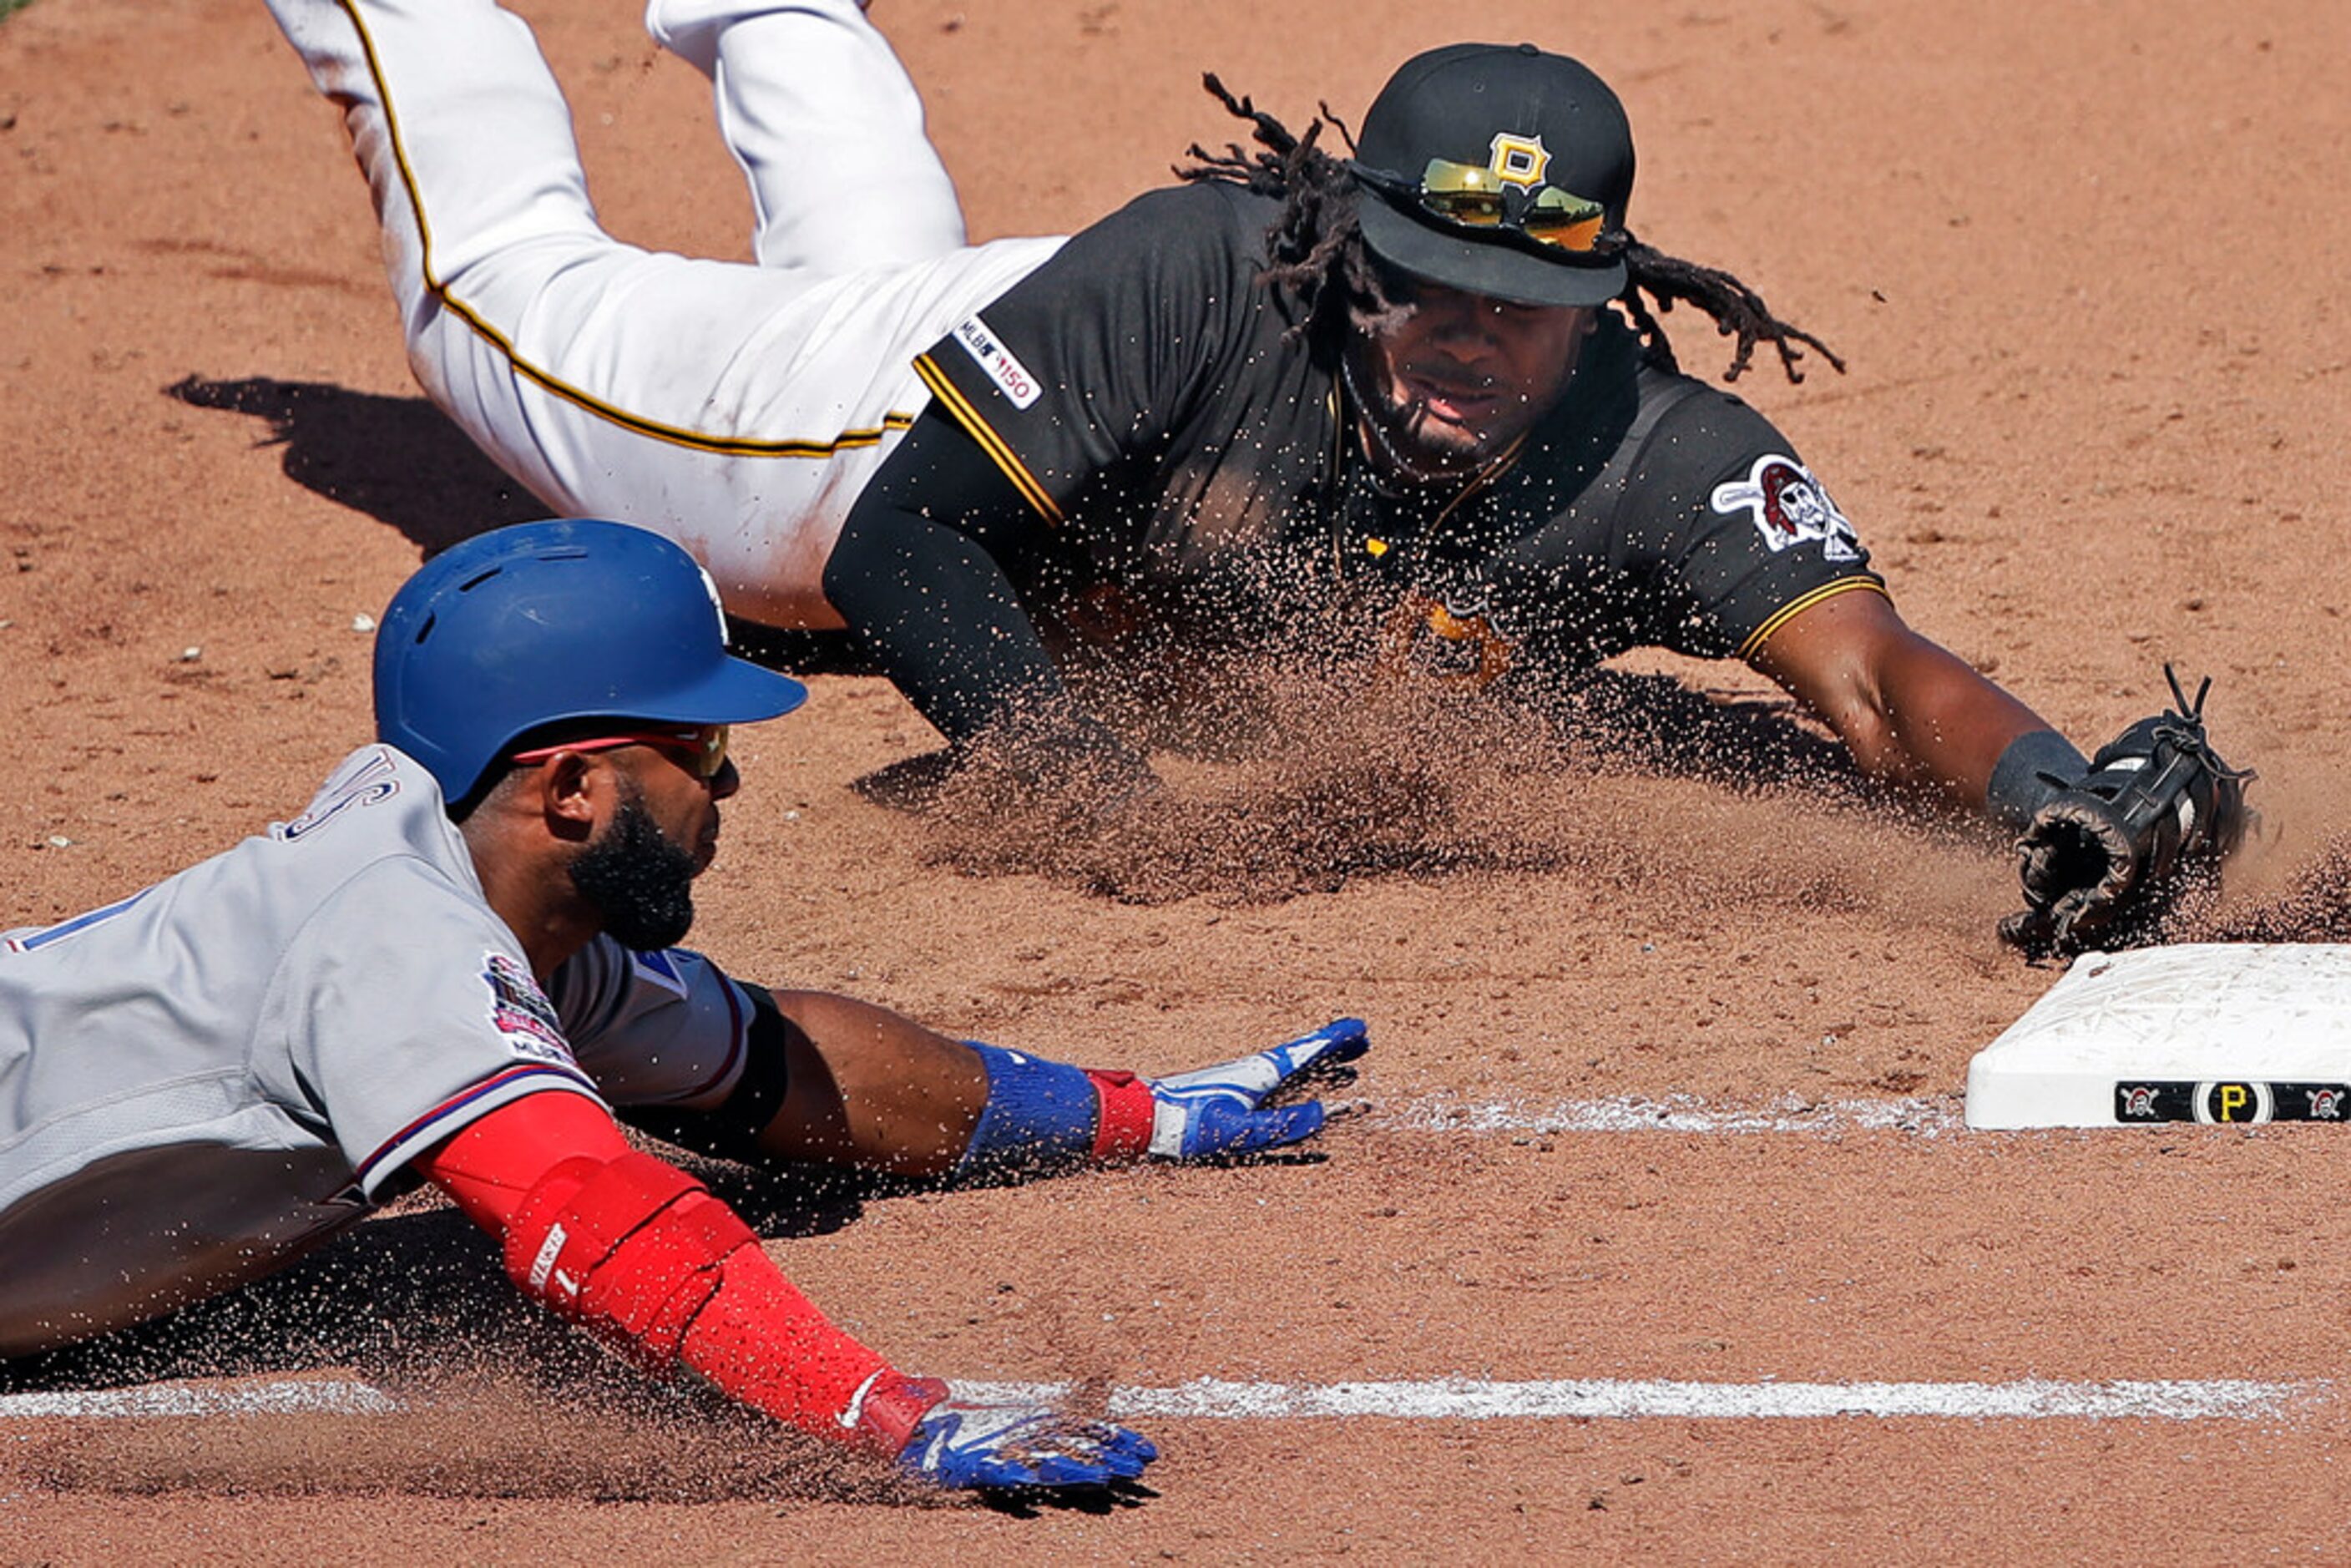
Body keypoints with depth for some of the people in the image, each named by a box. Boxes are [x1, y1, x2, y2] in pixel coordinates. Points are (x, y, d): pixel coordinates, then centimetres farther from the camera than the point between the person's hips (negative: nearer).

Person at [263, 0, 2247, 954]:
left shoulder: (1664, 465, -41)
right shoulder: (1205, 279, -45)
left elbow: (1879, 673, -54)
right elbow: (902, 535, -39)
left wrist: (2064, 796, -74)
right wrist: (1048, 744, -55)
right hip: (885, 417, -4)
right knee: (507, 299, 22)